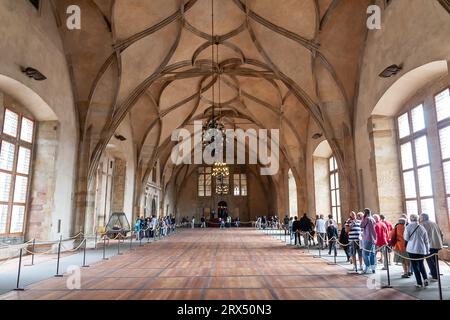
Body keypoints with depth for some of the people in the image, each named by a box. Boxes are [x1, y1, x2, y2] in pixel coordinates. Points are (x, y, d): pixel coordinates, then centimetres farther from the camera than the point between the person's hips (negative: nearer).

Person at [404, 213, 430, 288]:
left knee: (415, 266, 6)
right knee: (421, 264, 23)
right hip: (422, 249, 3)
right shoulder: (422, 228, 0)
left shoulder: (408, 227, -8)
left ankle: (419, 283, 6)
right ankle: (425, 279, 8)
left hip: (412, 249, -3)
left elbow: (406, 238, -9)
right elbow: (426, 241, 5)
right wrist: (427, 250, 14)